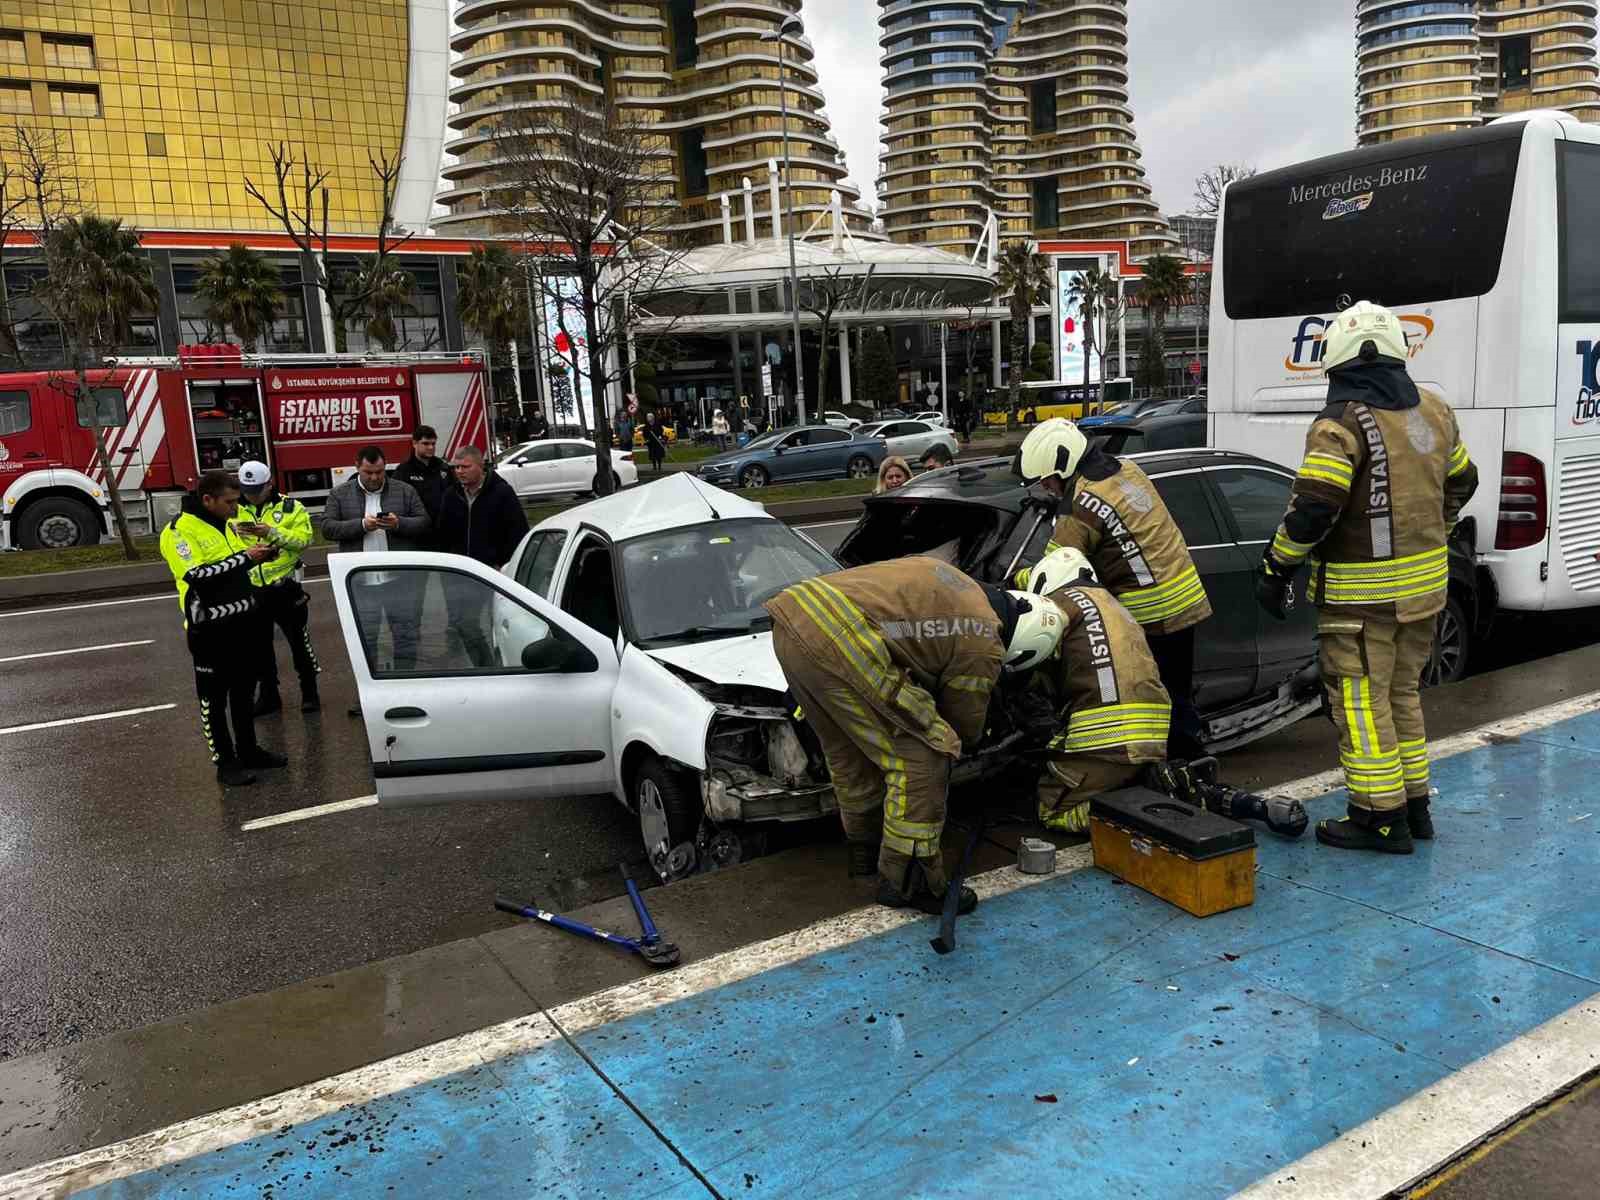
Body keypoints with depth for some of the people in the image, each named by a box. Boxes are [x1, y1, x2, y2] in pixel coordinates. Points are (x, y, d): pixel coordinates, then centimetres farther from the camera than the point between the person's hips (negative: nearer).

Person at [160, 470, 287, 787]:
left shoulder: (226, 523, 10)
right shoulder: (179, 531, -14)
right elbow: (196, 575, -26)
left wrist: (260, 555, 1)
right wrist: (244, 556, -24)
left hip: (245, 623, 8)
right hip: (211, 630, -8)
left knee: (244, 691, 17)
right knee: (215, 698, 4)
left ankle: (248, 750, 29)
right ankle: (225, 763, 11)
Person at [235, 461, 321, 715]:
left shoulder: (292, 508, -3)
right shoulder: (235, 510, 6)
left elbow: (304, 539, -15)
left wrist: (272, 533, -25)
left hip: (285, 587, -3)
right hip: (251, 589, 3)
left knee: (299, 642, 6)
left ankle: (309, 693, 19)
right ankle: (268, 696, 24)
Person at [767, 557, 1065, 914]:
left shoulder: (960, 584, 26)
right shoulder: (983, 647, 5)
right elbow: (965, 727, 19)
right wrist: (947, 742, 43)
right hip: (838, 646, -9)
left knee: (848, 753, 26)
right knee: (921, 761, 4)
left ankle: (865, 850, 43)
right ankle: (907, 882, 12)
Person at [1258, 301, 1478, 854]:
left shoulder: (1341, 424, -18)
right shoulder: (1434, 412, 8)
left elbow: (1312, 508, -24)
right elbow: (1460, 483, 20)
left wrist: (1275, 568, -13)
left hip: (1361, 594, -8)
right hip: (1424, 583, 8)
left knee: (1361, 700, 1)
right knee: (1401, 692, 20)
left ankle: (1380, 817, 6)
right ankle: (1414, 806, 29)